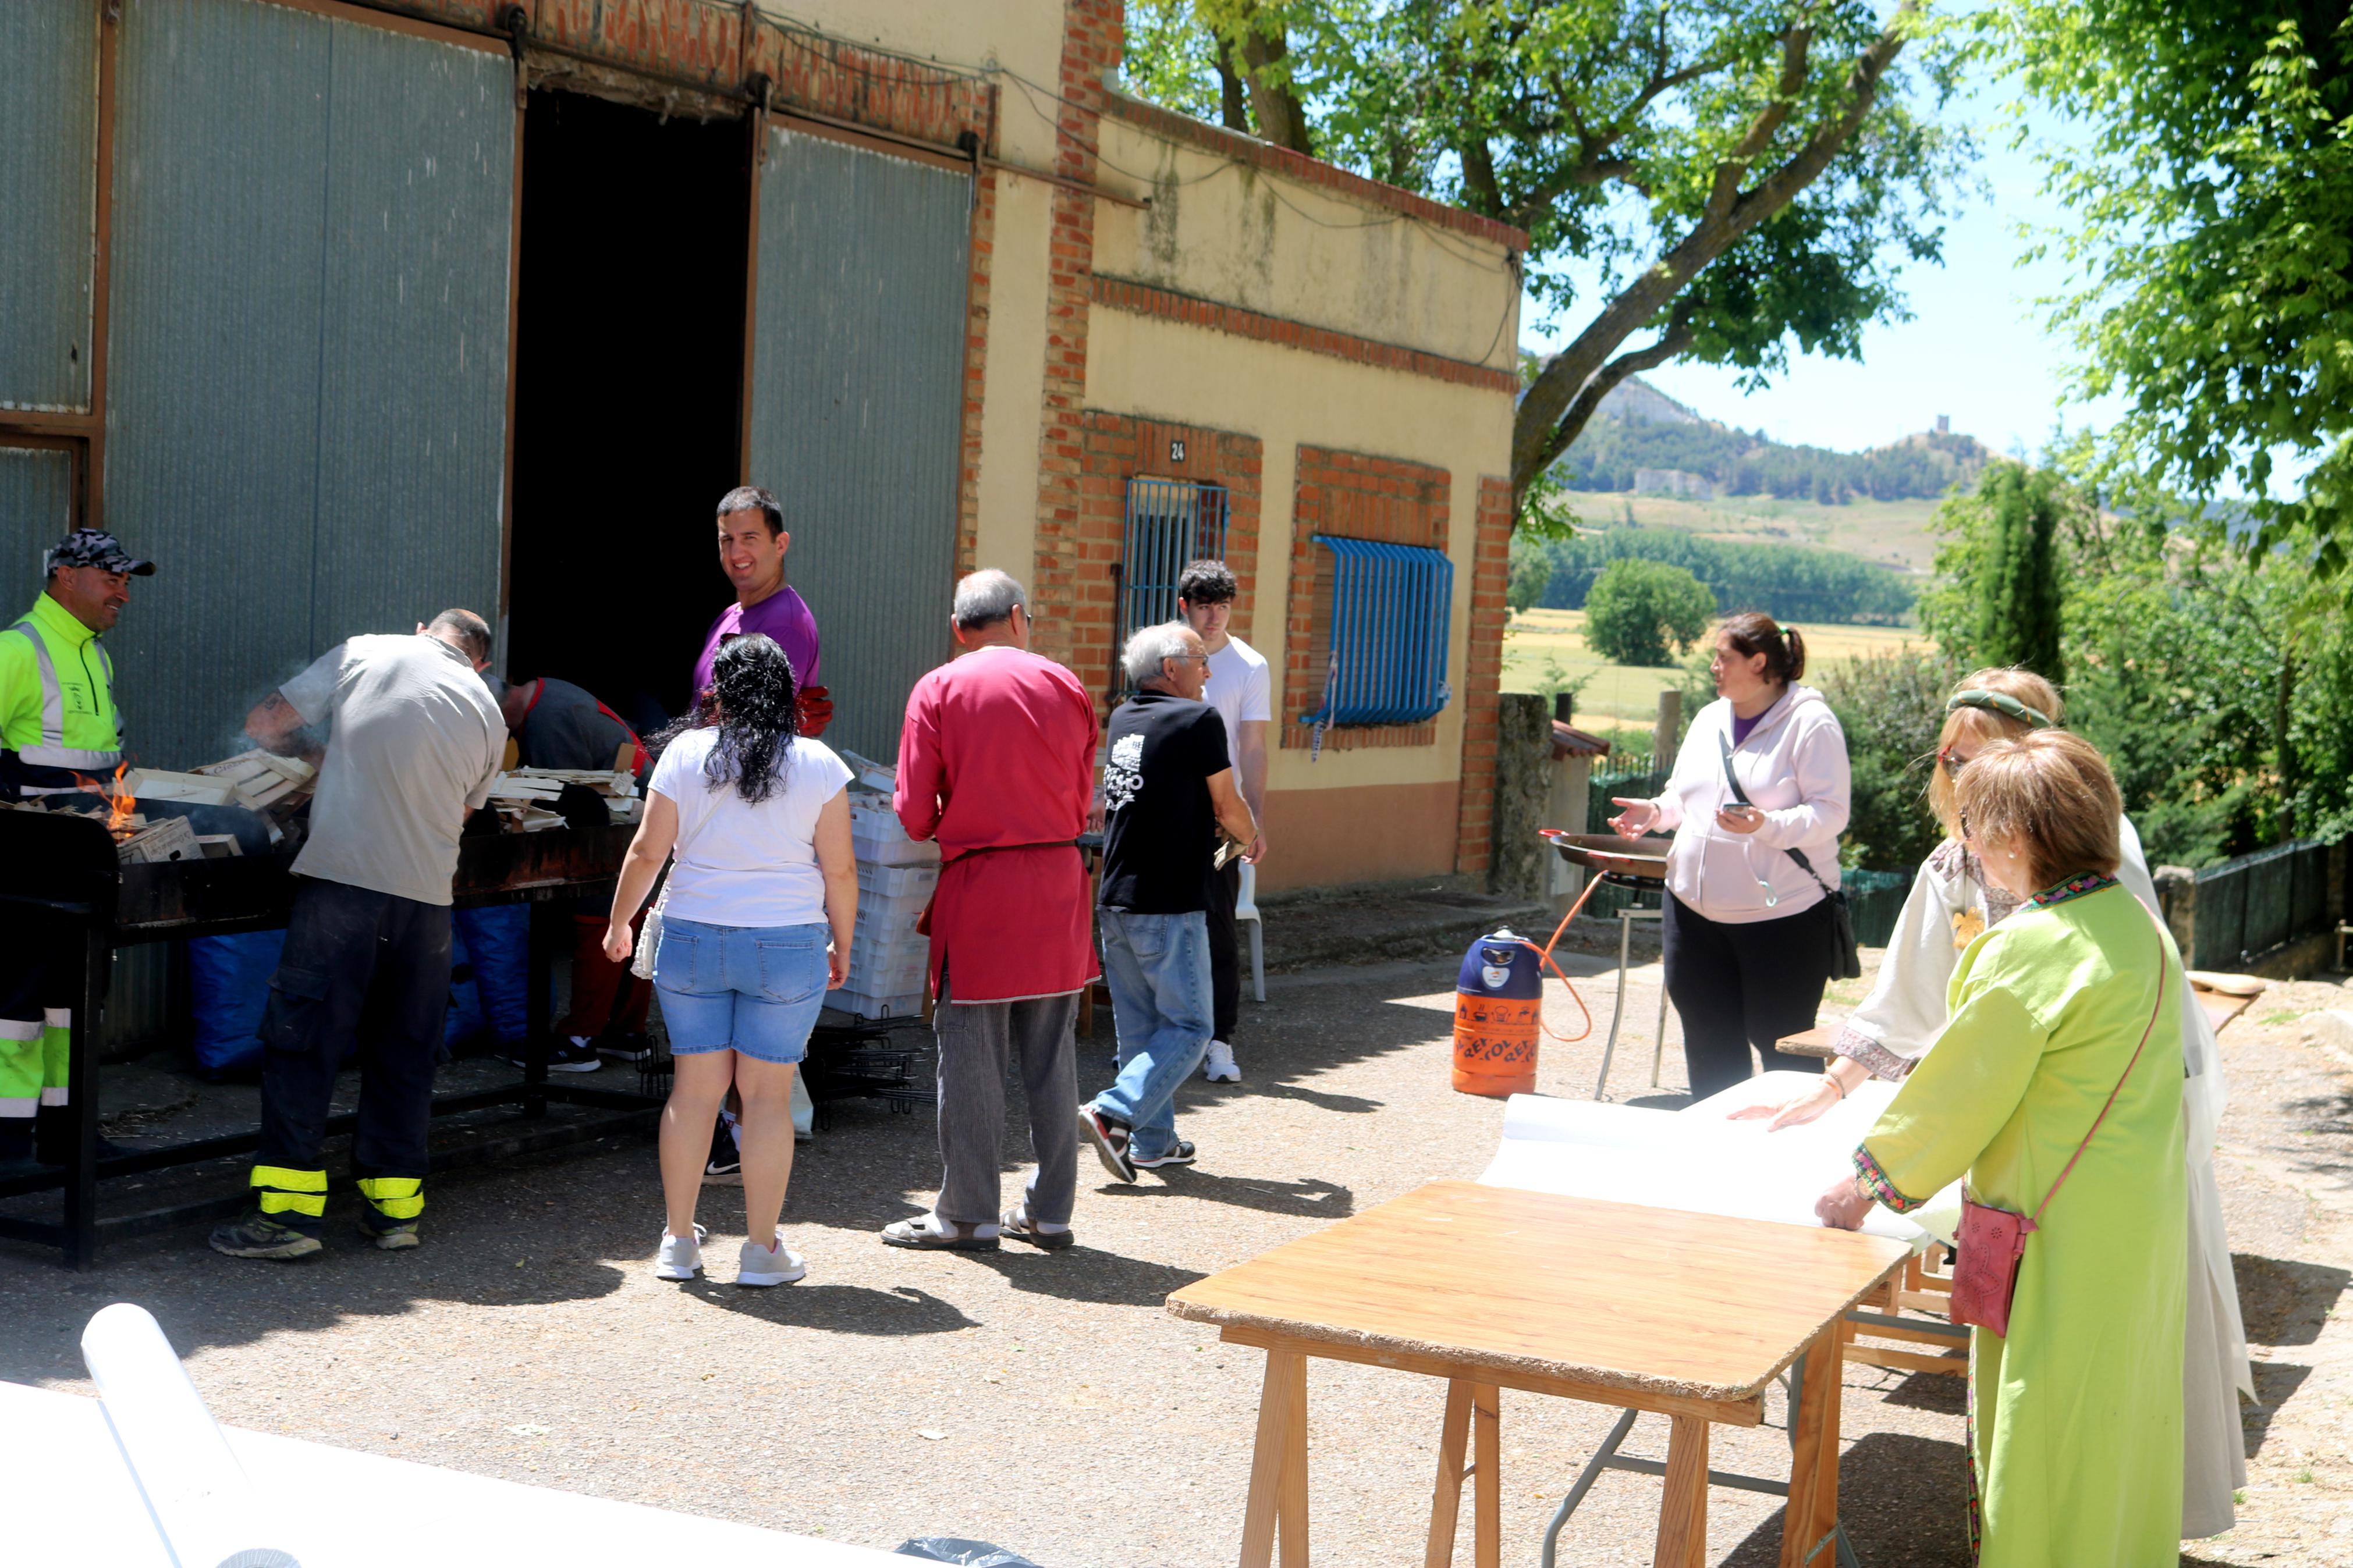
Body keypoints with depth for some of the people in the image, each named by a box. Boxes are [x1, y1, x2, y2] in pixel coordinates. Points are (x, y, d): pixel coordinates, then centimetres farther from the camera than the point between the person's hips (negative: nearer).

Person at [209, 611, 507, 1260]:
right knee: (405, 1051, 13)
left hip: (342, 878, -3)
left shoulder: (362, 652, 6)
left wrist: (317, 746, 25)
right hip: (426, 895, 3)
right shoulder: (488, 713, 12)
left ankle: (288, 1210, 1)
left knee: (301, 1041, 2)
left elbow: (263, 724, 7)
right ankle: (395, 1206, 16)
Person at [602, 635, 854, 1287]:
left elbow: (647, 852, 2)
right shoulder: (820, 766, -2)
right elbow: (839, 870, -1)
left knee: (695, 1087, 9)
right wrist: (843, 943, 13)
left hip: (692, 938, 1)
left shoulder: (684, 755, 0)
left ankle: (679, 1241, 15)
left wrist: (619, 925, 16)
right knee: (767, 1094, 3)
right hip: (787, 943, -1)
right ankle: (762, 1249, 7)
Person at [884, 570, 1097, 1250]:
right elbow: (1082, 803, 9)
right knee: (1052, 1057, 10)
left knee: (972, 1058, 3)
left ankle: (968, 1215, 9)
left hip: (977, 886, -3)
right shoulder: (1066, 688, 4)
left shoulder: (938, 690, -4)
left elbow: (915, 816, -5)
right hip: (1059, 884, 4)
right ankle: (1050, 1212, 17)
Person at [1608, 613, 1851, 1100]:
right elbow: (1683, 795, 22)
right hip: (1695, 908, 7)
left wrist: (1766, 825, -31)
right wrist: (1656, 811, 1)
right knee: (1708, 1039, 14)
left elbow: (1830, 813, -16)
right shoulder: (1709, 719, 13)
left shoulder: (1810, 722, -10)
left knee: (1781, 1042, 0)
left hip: (1782, 913, -7)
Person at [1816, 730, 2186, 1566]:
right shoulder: (2138, 925, 5)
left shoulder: (2033, 947, -21)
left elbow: (1961, 1089, -15)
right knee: (2120, 1420, 20)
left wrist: (1870, 1180, -2)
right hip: (2143, 1221, 9)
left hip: (2063, 1237, -8)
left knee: (2043, 1446, 3)